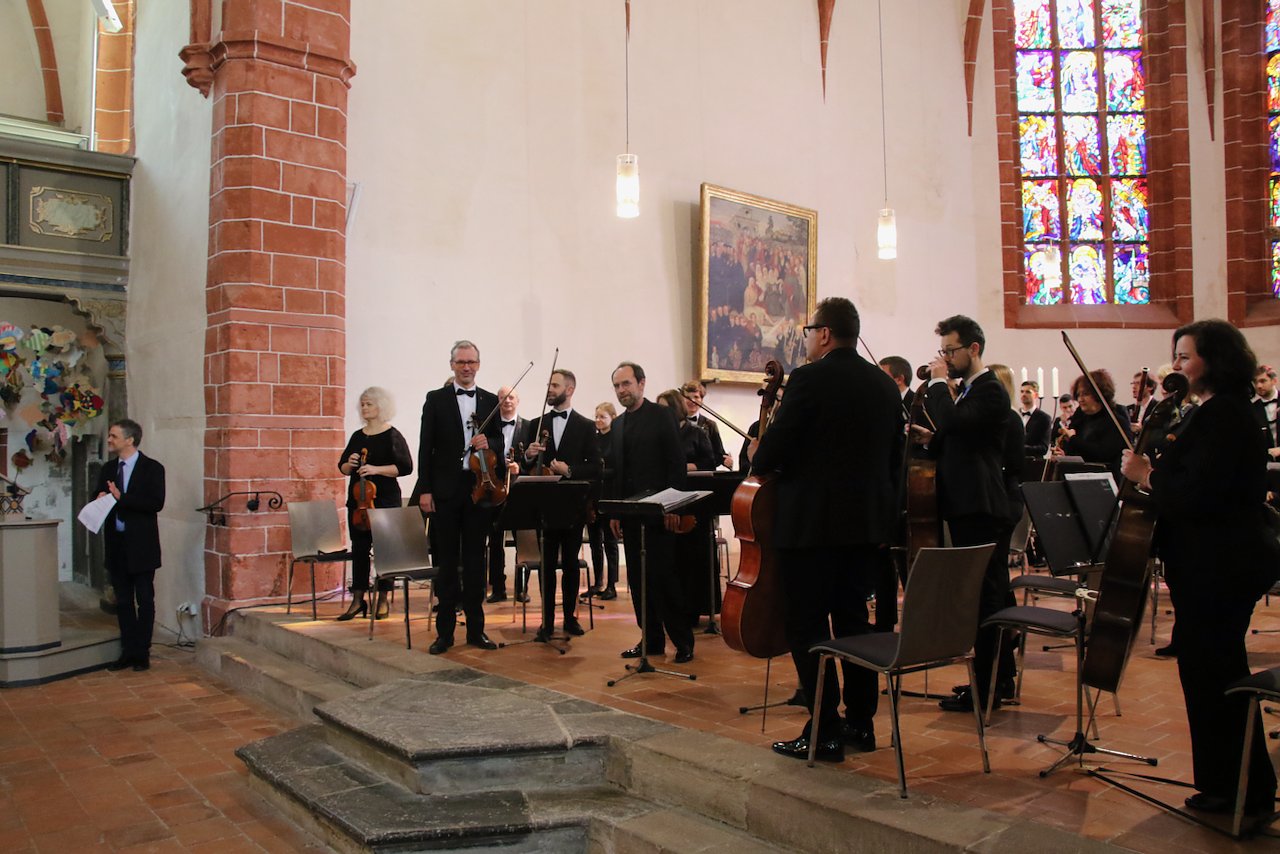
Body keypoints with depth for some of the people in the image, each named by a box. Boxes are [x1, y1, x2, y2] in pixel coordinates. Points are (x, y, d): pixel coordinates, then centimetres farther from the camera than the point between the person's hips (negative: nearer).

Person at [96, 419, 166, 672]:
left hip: (141, 545, -6)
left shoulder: (152, 468, -6)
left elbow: (156, 503, -17)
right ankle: (128, 651, 18)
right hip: (116, 544, 6)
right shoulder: (108, 469, 12)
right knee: (123, 601, 11)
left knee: (145, 600, 2)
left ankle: (142, 652, 10)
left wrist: (121, 498, -21)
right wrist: (101, 500, -7)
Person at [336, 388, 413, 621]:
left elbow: (405, 467, -12)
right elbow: (342, 467, 18)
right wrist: (349, 464, -5)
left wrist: (376, 469, -20)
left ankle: (383, 600, 11)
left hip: (385, 499, -5)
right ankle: (358, 600, 14)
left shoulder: (392, 436, -5)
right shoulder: (357, 436, 12)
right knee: (359, 548, 7)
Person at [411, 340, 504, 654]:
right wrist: (424, 490, -7)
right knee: (447, 561, 5)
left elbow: (500, 443, 11)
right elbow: (426, 447, -1)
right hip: (445, 490, -2)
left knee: (475, 560, 8)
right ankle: (445, 630, 12)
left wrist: (489, 443, -13)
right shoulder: (435, 399, 3)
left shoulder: (491, 401, 9)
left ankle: (476, 628, 16)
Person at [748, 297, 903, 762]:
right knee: (853, 619, 17)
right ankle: (861, 722, 25)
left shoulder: (809, 379, -13)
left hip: (812, 522, -7)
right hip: (867, 522, 8)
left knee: (806, 626, 1)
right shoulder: (885, 385, 9)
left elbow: (775, 449, -15)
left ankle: (824, 732, 4)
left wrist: (757, 457, 7)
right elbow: (894, 457, 15)